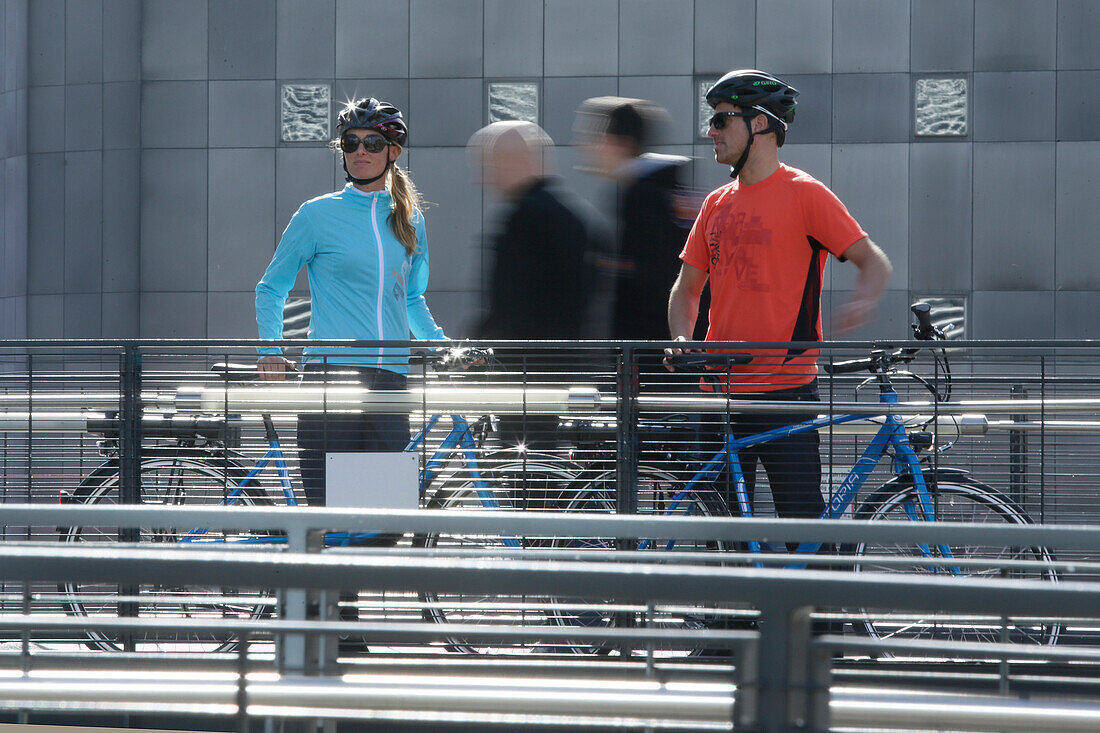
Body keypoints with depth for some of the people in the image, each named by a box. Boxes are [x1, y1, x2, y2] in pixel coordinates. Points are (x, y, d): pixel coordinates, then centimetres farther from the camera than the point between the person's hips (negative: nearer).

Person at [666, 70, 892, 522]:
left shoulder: (804, 194, -4)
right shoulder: (717, 204, 14)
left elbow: (873, 261, -4)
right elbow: (687, 286, 20)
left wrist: (862, 302, -25)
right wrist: (682, 340, 0)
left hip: (786, 387, -6)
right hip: (722, 390, 6)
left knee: (803, 518, -8)